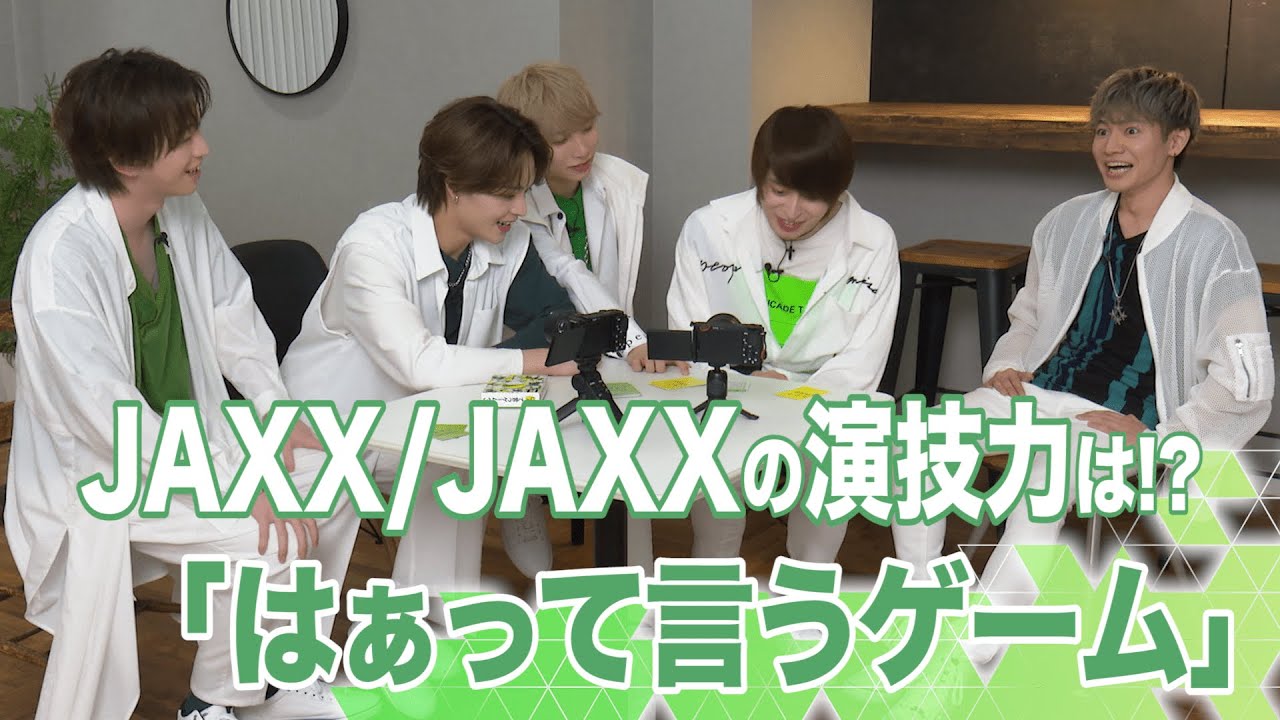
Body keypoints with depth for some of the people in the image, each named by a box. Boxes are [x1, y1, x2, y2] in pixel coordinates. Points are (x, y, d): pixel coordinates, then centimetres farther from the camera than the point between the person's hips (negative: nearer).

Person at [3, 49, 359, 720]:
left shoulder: (184, 216, -2)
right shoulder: (60, 254, -25)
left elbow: (233, 316, 11)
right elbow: (106, 416, -28)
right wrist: (236, 487, -28)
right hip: (96, 476, -8)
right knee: (267, 542, -24)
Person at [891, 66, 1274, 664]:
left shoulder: (1211, 244, -5)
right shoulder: (1068, 223, 12)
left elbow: (1244, 383, -7)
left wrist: (1156, 438, -13)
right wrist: (1006, 367, 8)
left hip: (1123, 419, -5)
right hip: (1039, 393, 6)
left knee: (1041, 483, -37)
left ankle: (967, 668, -28)